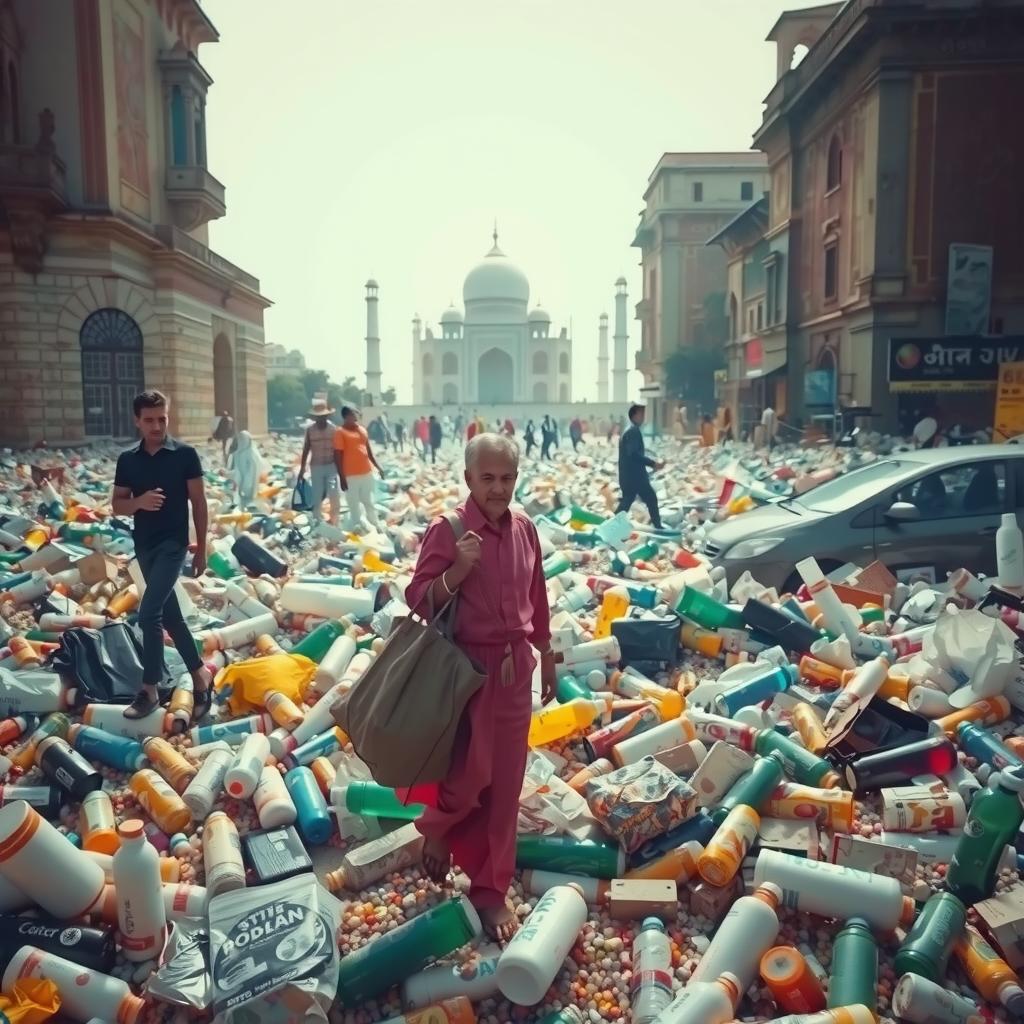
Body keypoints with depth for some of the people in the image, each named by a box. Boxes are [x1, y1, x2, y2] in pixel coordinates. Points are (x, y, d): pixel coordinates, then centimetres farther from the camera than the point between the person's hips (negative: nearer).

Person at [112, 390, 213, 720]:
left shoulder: (185, 454, -6)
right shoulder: (127, 459, 5)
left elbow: (198, 503, -2)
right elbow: (117, 505, 8)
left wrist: (201, 549, -2)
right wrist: (139, 501, -15)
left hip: (173, 542, -5)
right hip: (143, 544, 5)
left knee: (148, 614, -13)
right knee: (169, 613, 11)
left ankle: (150, 689, -2)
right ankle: (199, 673, 24)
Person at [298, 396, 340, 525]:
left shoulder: (333, 429, -2)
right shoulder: (310, 429, 0)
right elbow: (306, 449, 5)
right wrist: (302, 468, 3)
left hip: (331, 466, -1)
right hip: (316, 467, 1)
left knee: (334, 495, -5)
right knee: (316, 496, 5)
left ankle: (334, 520, 10)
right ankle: (317, 521, 14)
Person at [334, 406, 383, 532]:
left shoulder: (362, 429, 11)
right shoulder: (340, 432, -10)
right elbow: (338, 456, -12)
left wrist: (377, 467, 20)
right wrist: (342, 477, -16)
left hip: (367, 472, 6)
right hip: (351, 476, -6)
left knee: (369, 502, 17)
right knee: (354, 505, 2)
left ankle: (375, 527, 28)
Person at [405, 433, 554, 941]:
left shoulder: (525, 529, 5)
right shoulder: (446, 531, -12)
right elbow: (417, 599, -13)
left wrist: (547, 658, 18)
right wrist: (458, 570, -28)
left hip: (516, 667, 5)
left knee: (505, 784, 11)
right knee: (470, 772, -1)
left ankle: (491, 889, 26)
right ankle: (436, 828, 34)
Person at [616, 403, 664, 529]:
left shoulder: (628, 431, 17)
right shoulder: (634, 431, -14)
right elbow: (634, 454, -24)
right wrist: (652, 463, -22)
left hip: (627, 474, 10)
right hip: (634, 474, -10)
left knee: (627, 501, 12)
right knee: (651, 499, 0)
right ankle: (658, 527, 6)